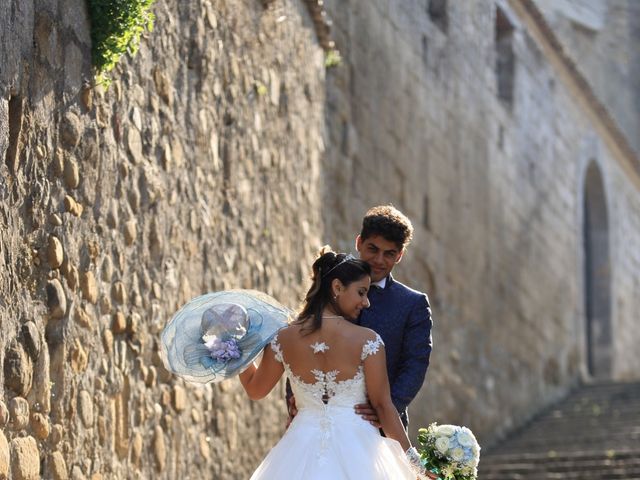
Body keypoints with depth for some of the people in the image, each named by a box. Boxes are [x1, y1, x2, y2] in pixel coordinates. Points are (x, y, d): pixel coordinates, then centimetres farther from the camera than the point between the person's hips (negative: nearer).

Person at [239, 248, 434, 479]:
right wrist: (413, 460, -1)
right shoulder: (368, 341, -11)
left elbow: (254, 389, 11)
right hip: (356, 452, -3)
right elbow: (383, 405, -9)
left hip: (303, 455, 3)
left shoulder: (284, 339, -2)